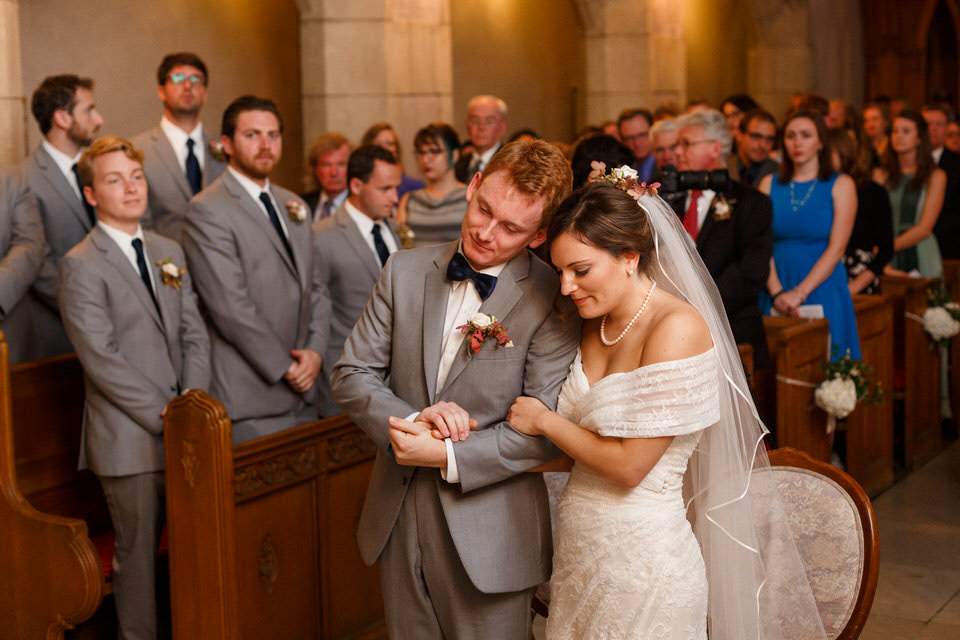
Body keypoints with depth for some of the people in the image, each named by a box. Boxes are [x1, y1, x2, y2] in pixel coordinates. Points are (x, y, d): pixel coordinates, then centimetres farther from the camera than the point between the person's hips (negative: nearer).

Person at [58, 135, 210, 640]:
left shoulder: (169, 252, 13)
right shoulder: (80, 266, -8)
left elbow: (194, 336, 11)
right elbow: (102, 360, -14)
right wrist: (164, 416, -14)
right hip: (130, 439, -6)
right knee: (138, 553, 3)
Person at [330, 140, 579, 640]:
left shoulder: (552, 302, -12)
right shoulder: (405, 271, 1)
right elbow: (350, 375, 1)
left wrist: (448, 457, -21)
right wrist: (411, 420, -17)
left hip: (488, 532, -4)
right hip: (398, 519, 4)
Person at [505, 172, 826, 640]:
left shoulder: (677, 328, -18)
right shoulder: (596, 324, 6)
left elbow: (629, 465, -19)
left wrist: (543, 421, -8)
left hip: (642, 562, -7)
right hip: (580, 551, 7)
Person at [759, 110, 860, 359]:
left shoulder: (841, 185, 2)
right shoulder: (770, 184, 9)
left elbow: (836, 248, -7)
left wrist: (800, 292, -16)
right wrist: (776, 292, -13)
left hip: (822, 292, -2)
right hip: (775, 294, 2)